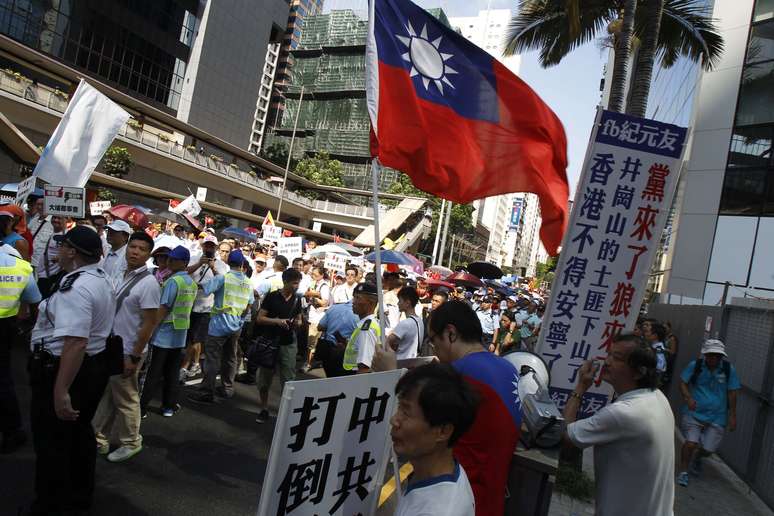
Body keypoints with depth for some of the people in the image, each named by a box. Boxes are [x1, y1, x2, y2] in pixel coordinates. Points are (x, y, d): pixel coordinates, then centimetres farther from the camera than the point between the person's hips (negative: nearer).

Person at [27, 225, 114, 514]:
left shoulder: (75, 287, -24)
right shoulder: (101, 280, 8)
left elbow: (76, 341, -33)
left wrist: (61, 390, -33)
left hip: (62, 369, -10)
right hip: (94, 365, 10)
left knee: (51, 443, 7)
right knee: (80, 434, 22)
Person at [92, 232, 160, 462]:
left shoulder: (148, 283, -19)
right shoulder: (124, 276, 5)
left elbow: (149, 324, -19)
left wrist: (134, 357, -19)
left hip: (126, 353, -7)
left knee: (126, 401, 8)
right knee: (104, 397, 17)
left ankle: (130, 443, 26)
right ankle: (100, 440, 32)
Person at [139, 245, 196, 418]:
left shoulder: (173, 281, -14)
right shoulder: (192, 283, 9)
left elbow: (163, 309, -17)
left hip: (164, 334, -7)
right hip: (181, 334, 7)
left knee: (154, 374, 1)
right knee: (172, 373, 13)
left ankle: (142, 407, 8)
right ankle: (169, 406, 19)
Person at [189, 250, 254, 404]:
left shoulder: (223, 278, -12)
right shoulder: (248, 282, 6)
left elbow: (204, 288, -16)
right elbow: (249, 305, 12)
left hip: (220, 323, -6)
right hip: (236, 325, 6)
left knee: (212, 358, -3)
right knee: (230, 357, 16)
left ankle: (206, 392, -2)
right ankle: (227, 389, 25)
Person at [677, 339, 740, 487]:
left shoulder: (729, 369, -3)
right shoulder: (695, 365, -6)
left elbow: (732, 393, 3)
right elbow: (683, 382, -3)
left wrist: (733, 416, 3)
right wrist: (688, 397, -22)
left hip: (717, 417, 2)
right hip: (694, 413, -2)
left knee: (709, 449, 3)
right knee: (691, 443, -16)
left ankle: (696, 458, 41)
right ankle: (683, 472, 6)